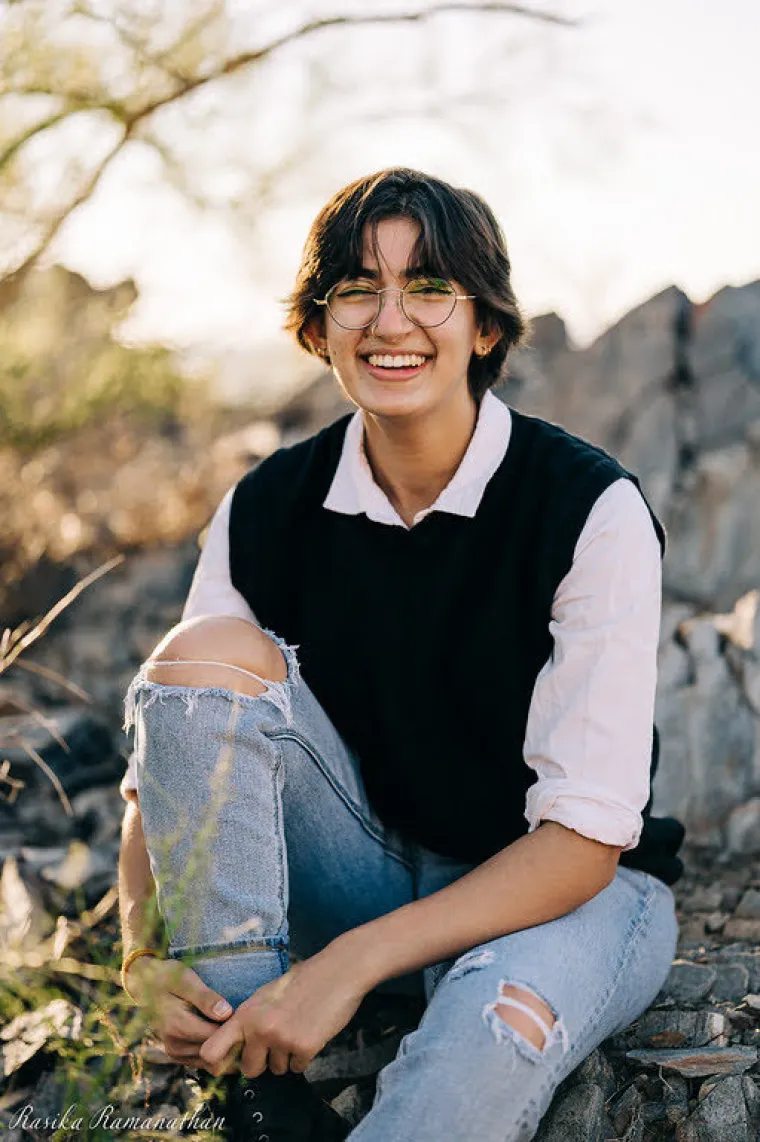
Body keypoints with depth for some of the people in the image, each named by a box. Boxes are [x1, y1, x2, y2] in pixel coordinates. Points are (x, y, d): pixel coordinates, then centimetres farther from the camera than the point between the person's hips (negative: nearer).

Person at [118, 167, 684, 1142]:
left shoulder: (592, 510, -17)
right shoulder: (266, 511, -5)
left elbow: (582, 834, -21)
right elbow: (166, 770, -6)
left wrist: (351, 965, -29)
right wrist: (146, 956, -26)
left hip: (571, 890, -4)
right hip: (364, 875, 4)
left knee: (498, 1025, -40)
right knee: (204, 652, -21)